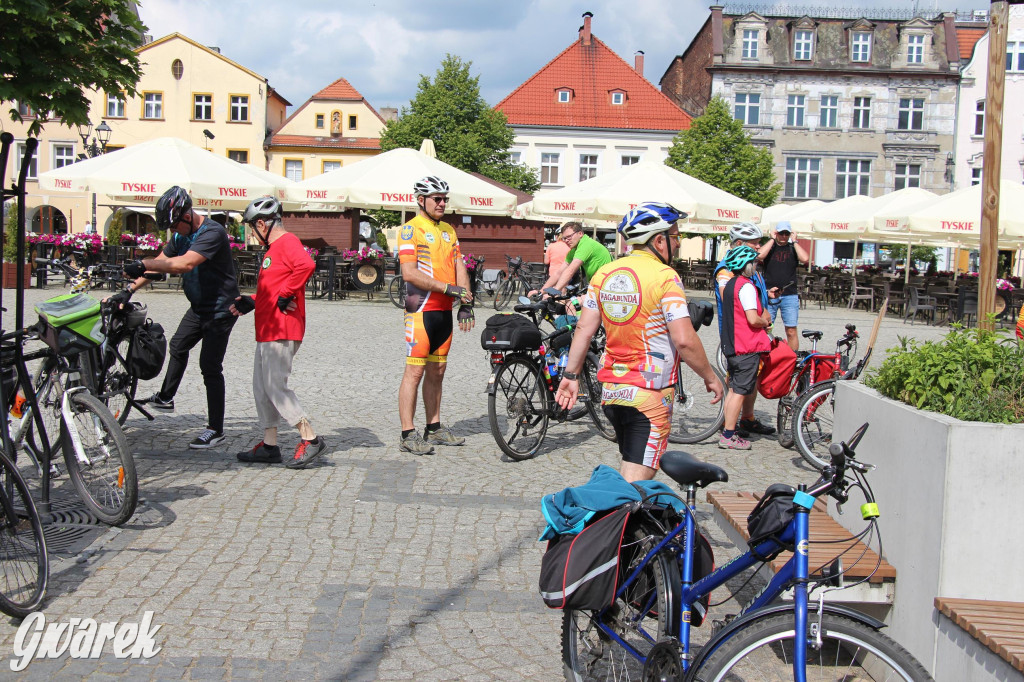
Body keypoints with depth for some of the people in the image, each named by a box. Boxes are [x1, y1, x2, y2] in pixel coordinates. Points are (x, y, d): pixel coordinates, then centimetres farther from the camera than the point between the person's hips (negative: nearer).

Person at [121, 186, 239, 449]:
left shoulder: (212, 233, -26)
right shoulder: (181, 235, 4)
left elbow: (185, 263, -39)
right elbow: (161, 262, 8)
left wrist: (143, 264, -41)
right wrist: (129, 289, 0)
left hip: (220, 309, -9)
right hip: (199, 307, 9)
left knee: (210, 366, -8)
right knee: (178, 346, 23)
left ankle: (215, 430, -1)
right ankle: (166, 398, 44)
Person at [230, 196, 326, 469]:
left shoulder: (287, 242, -11)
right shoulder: (273, 248, 21)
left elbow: (307, 265, -31)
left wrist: (285, 295, -24)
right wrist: (251, 303, 21)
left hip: (282, 331, -11)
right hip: (268, 330, 11)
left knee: (276, 387, -11)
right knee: (262, 387, 12)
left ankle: (310, 439, -6)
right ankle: (269, 446, 17)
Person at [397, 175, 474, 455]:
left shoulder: (448, 230, 16)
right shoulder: (411, 229, -7)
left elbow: (459, 266, 12)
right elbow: (409, 273, -16)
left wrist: (466, 302, -1)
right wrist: (448, 288, -19)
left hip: (444, 310, 7)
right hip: (421, 309, -7)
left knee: (437, 370, 12)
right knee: (415, 371, -6)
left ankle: (434, 428, 21)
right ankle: (408, 435, -3)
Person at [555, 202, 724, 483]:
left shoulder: (604, 274, 6)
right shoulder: (665, 277, -13)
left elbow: (584, 329, 6)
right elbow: (684, 340, -18)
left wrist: (571, 375, 12)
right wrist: (710, 377, -5)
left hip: (611, 391, 7)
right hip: (650, 393, -7)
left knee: (630, 468, 23)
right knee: (636, 481, -2)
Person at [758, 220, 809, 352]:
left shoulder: (793, 248, 8)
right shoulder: (769, 246, 7)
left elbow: (805, 259, -12)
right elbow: (759, 256, -16)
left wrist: (794, 241, -4)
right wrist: (772, 239, -6)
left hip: (790, 296, 0)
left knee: (791, 331, -1)